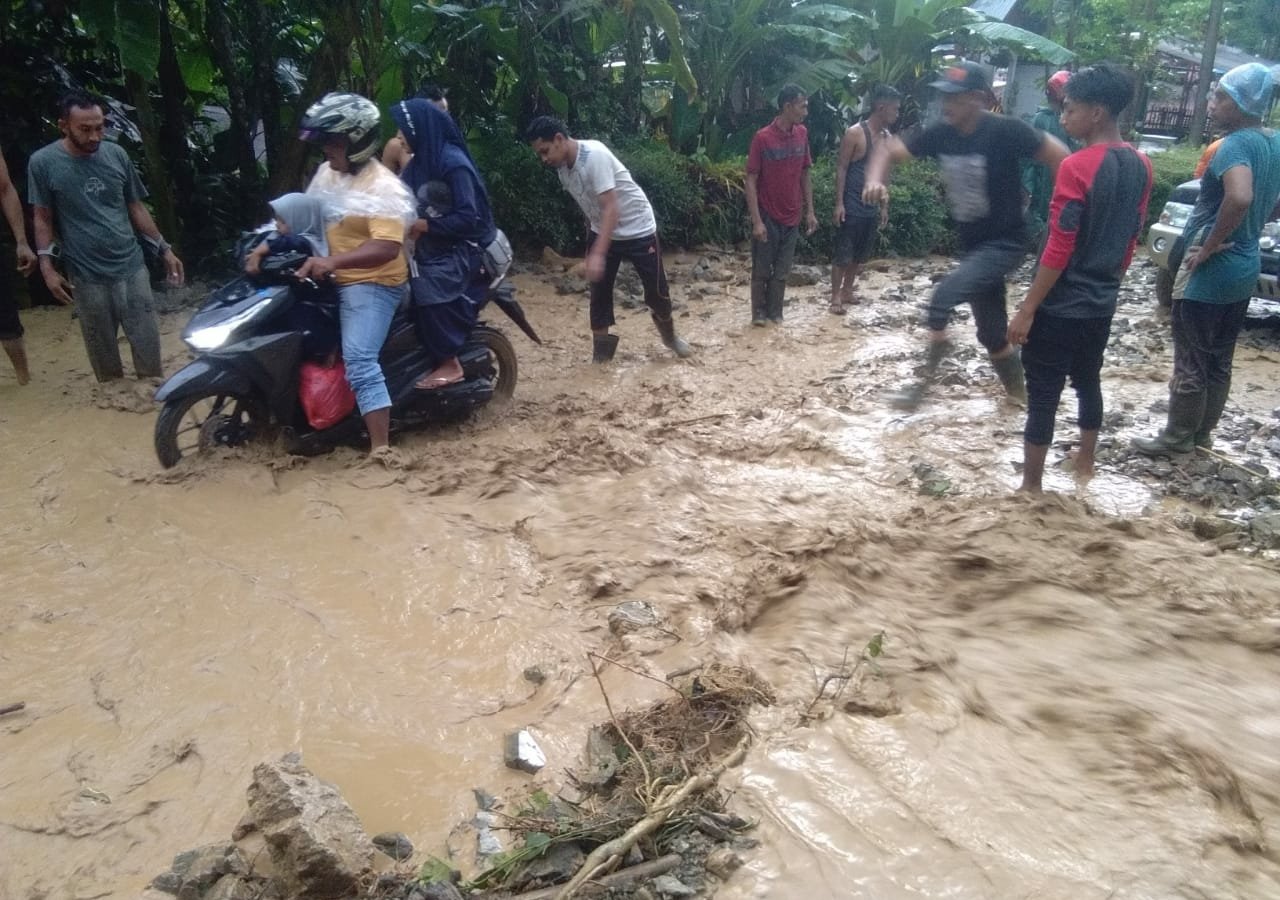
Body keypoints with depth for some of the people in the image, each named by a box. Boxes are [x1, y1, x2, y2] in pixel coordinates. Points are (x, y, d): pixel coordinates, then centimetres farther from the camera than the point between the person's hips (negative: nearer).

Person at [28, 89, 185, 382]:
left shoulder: (116, 154, 3)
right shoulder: (42, 162, -4)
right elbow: (43, 218, 1)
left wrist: (164, 249, 8)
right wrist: (47, 268, -7)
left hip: (131, 267, 2)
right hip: (87, 277, -2)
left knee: (148, 343, 6)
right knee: (103, 351, 7)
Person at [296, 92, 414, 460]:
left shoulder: (384, 188, -18)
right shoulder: (326, 173, 10)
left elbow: (387, 248, -28)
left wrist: (332, 261, -39)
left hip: (372, 285, -9)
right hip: (334, 280, 10)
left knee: (359, 363, -21)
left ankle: (381, 449, -22)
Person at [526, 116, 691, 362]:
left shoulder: (595, 155, -29)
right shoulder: (562, 167, -5)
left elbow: (611, 208, -34)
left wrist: (598, 254, -41)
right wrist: (593, 244, 16)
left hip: (637, 229, -6)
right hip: (602, 231, 6)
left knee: (656, 291, 3)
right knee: (599, 293, 0)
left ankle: (670, 335, 30)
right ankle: (601, 353, 8)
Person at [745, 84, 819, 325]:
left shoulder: (802, 134, 3)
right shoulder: (763, 138, -13)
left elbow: (804, 175, 11)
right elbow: (751, 181, -12)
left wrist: (810, 211, 7)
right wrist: (757, 221, -17)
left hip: (791, 217, 5)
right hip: (767, 217, -4)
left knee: (782, 271, 10)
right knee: (761, 270, 6)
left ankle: (775, 313, 21)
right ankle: (759, 313, 20)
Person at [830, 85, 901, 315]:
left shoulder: (887, 137, 9)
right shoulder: (855, 134, -12)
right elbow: (841, 169, -12)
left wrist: (884, 206, 15)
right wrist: (839, 203, -17)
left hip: (871, 207, 7)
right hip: (851, 206, -7)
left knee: (860, 254, 13)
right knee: (842, 253, -2)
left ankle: (847, 290, 26)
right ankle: (836, 296, 6)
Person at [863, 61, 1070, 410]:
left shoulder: (1005, 131, -20)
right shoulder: (941, 134, -4)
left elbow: (1061, 158, -15)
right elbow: (889, 150, 1)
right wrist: (875, 180, -20)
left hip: (1005, 243, -6)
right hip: (972, 244, 7)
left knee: (943, 297, -24)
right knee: (992, 332, 14)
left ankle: (926, 378, -11)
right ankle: (1018, 392, 36)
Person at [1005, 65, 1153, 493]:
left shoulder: (1077, 167, -19)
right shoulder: (1140, 166, 5)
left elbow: (1059, 250, -21)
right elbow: (1132, 238, 13)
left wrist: (1026, 310, -16)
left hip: (1061, 306, -8)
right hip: (1101, 303, 8)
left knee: (1042, 397, 0)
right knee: (1088, 382, 23)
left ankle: (1030, 487, 7)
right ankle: (1085, 463, 39)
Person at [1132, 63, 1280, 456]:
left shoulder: (1235, 145, -20)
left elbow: (1239, 198, -37)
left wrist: (1208, 246, -25)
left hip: (1211, 270, -9)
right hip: (1245, 266, 9)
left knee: (1191, 362, 3)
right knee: (1219, 361, 17)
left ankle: (1177, 437, 14)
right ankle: (1202, 432, 29)